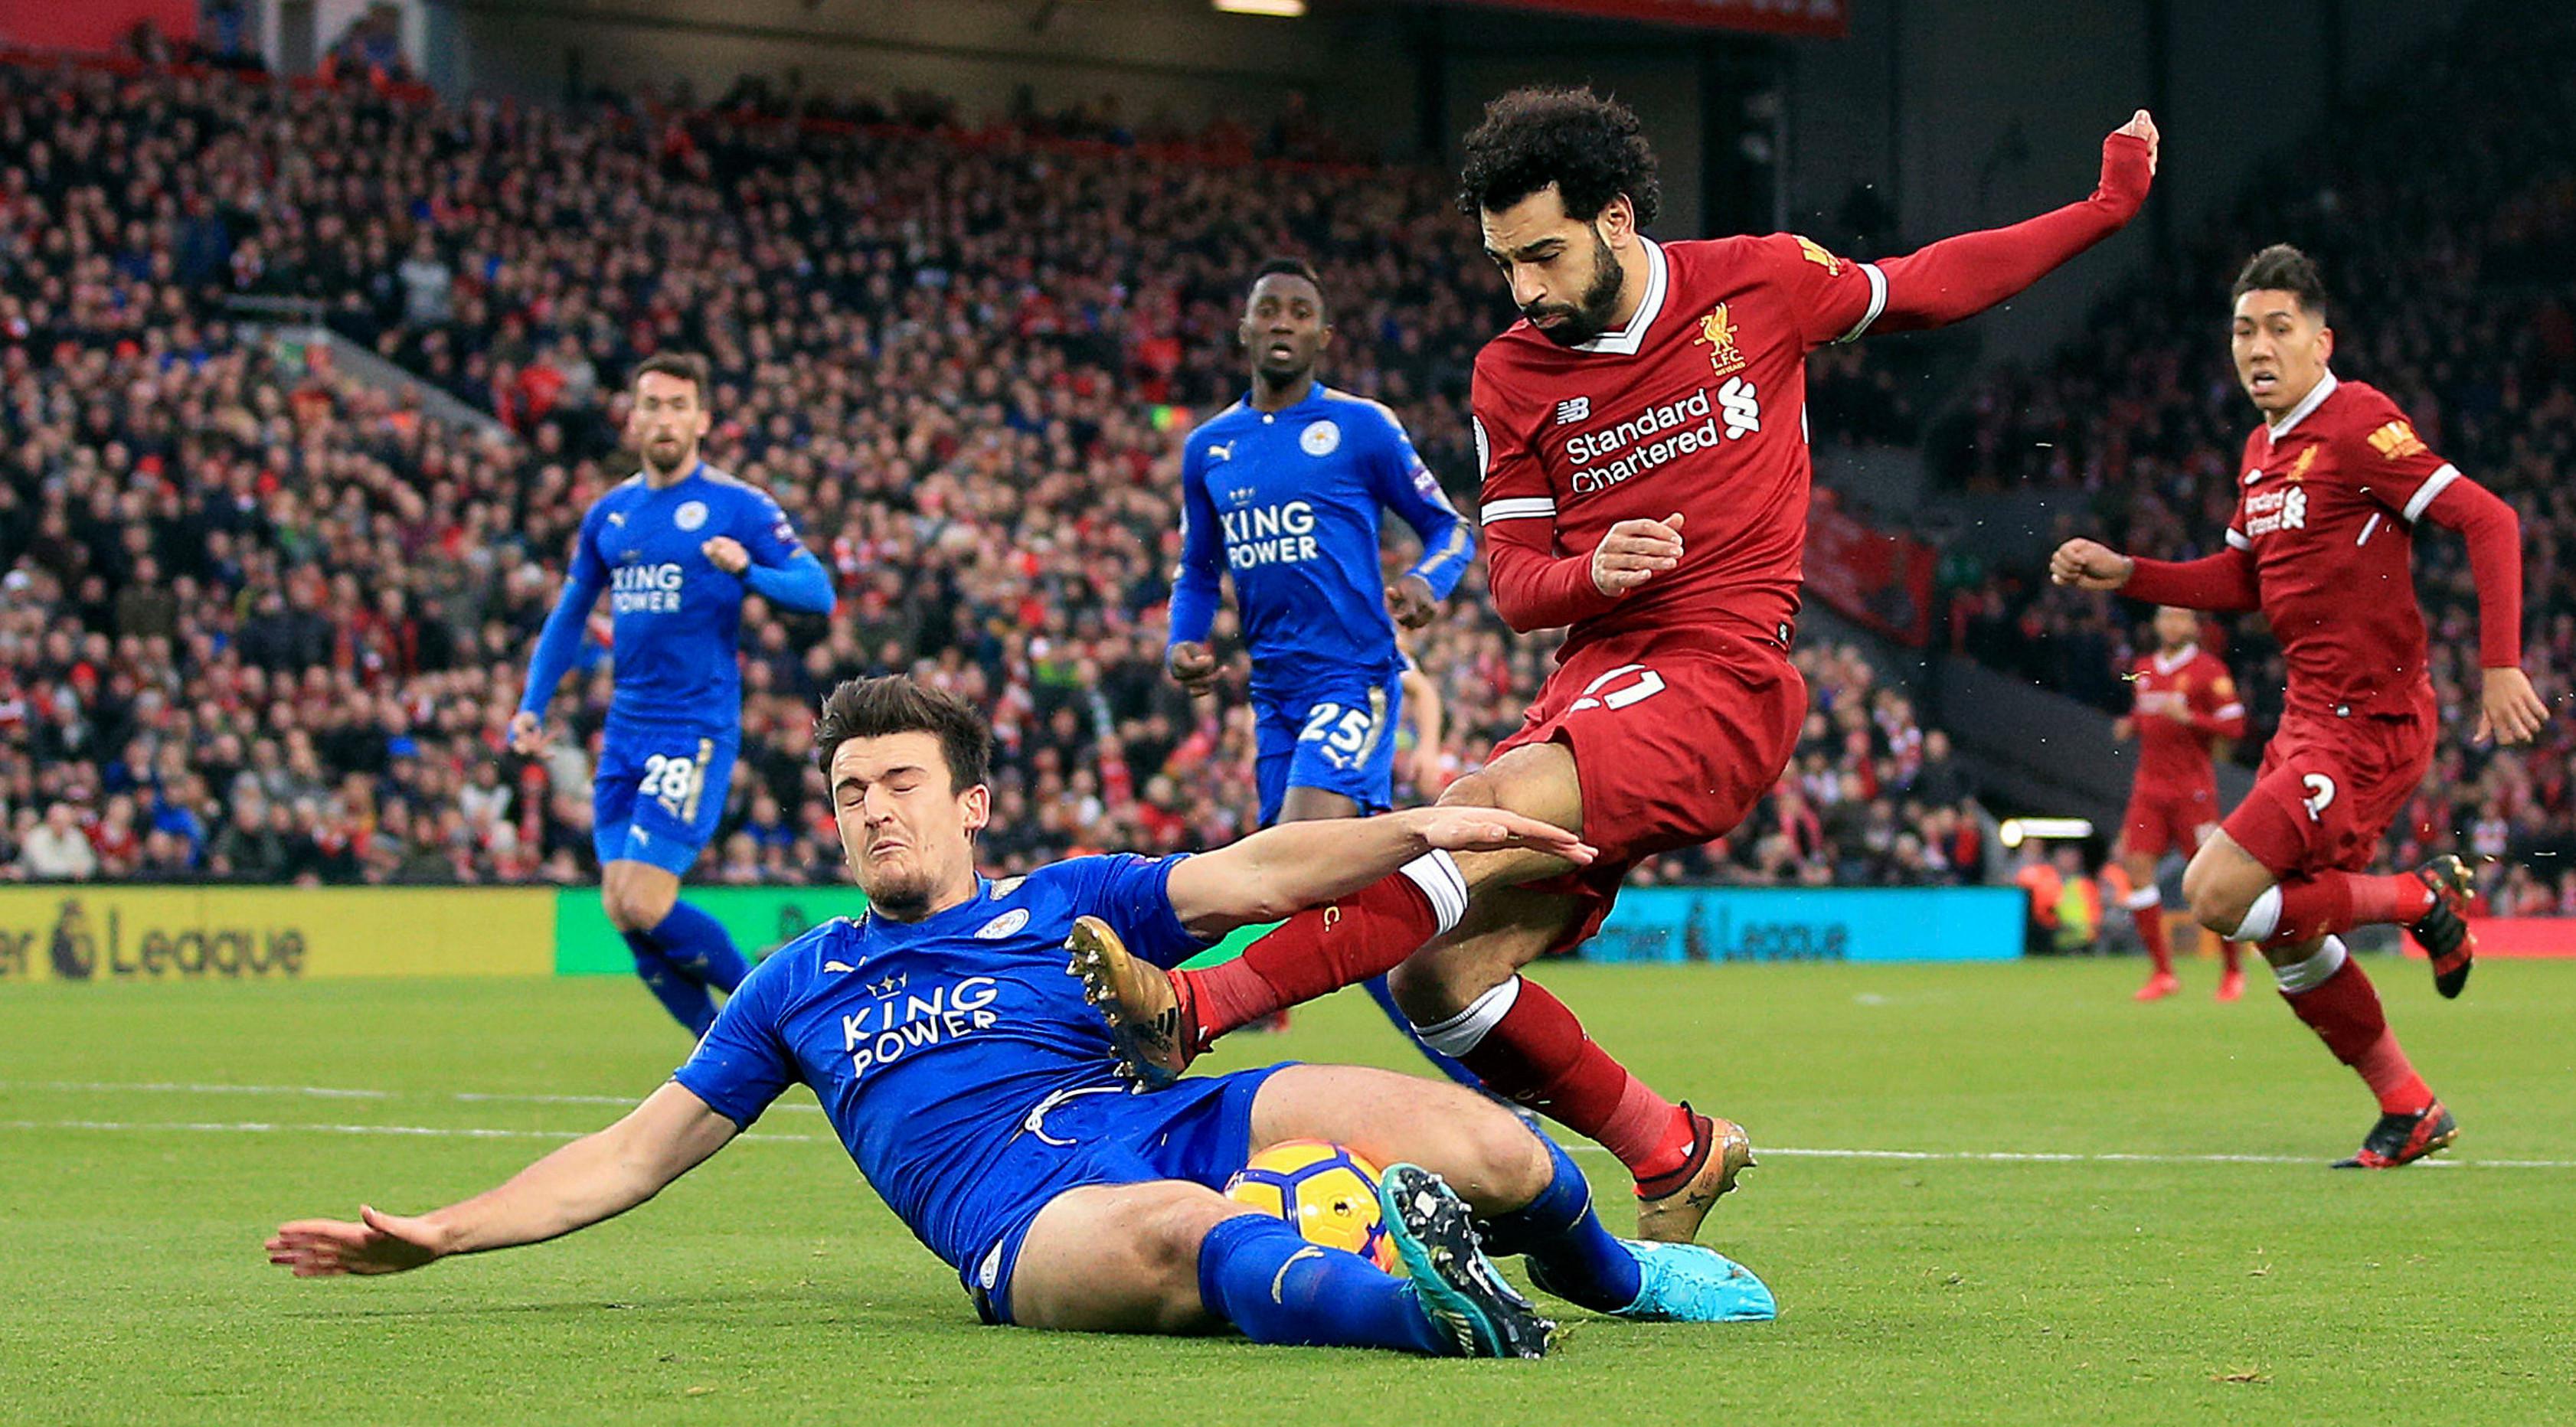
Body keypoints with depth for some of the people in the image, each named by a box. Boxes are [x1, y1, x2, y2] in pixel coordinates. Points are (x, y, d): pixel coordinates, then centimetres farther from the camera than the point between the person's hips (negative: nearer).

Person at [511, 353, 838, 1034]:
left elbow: (818, 591, -11)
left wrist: (746, 570, -29)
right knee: (622, 914, 0)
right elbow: (569, 614, 24)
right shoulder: (609, 513, 13)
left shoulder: (738, 507, -4)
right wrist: (532, 705, 15)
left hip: (697, 731, -6)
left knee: (644, 905, -15)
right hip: (626, 729, 6)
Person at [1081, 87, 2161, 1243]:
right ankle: (1674, 1154, 10)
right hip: (1593, 683, 5)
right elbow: (1510, 578, 10)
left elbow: (1924, 288, 20)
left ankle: (1192, 1010, -39)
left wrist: (2105, 207, 20)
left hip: (1721, 684, -5)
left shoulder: (1757, 281, 3)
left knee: (1481, 815, -30)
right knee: (1436, 976, -8)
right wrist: (1593, 573, -13)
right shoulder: (1511, 376, 9)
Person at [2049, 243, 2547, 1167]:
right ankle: (2409, 1109, 24)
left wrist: (2500, 665, -24)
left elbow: (2490, 522, -18)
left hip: (2370, 725, -9)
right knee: (2285, 942, 11)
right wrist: (2124, 575, 14)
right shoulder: (2264, 450, 13)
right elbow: (2243, 579, 26)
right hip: (2309, 718, 9)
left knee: (2217, 897, -16)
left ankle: (2423, 899, 0)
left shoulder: (2356, 426, -14)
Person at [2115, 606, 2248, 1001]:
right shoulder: (2143, 669, 13)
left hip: (2193, 786, -5)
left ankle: (2233, 971, 13)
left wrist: (2187, 717, -20)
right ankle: (2162, 972, 0)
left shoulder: (2209, 670, -6)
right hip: (2150, 784, 6)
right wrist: (2129, 726, 7)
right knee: (2136, 865, -7)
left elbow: (2234, 726, -9)